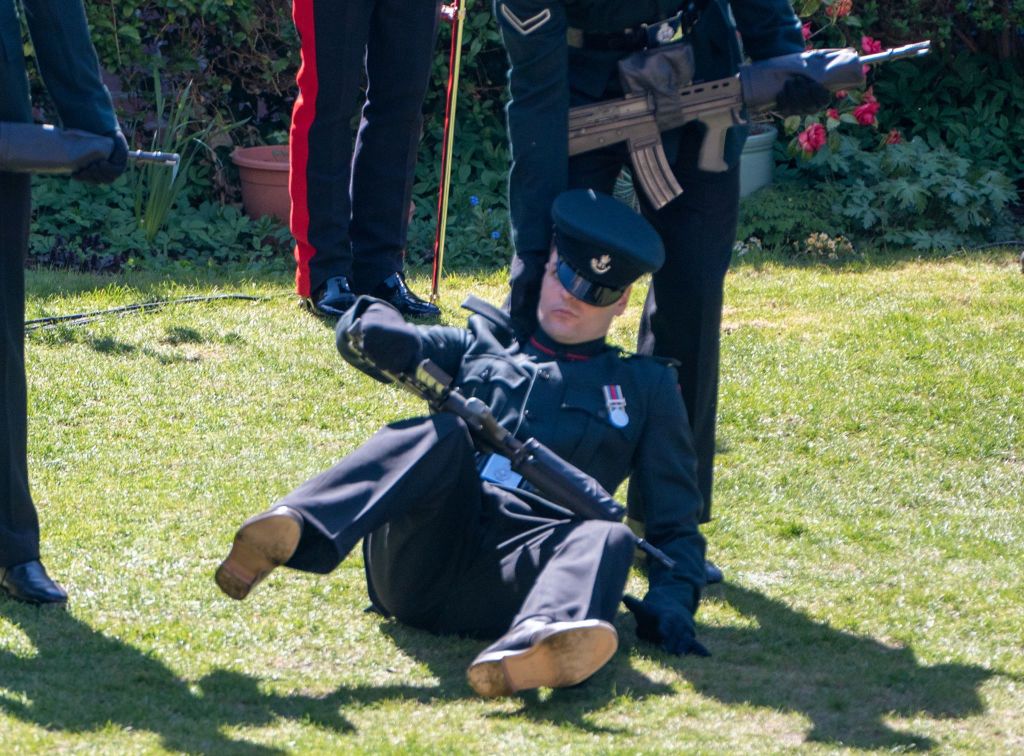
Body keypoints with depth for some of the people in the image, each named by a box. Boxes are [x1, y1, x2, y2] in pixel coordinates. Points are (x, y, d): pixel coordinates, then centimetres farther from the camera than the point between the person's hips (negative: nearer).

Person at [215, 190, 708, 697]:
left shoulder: (644, 386, 26)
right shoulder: (481, 345, 30)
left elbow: (675, 521, 22)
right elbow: (363, 335, 17)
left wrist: (669, 601, 1)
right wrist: (370, 325, -9)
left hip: (514, 574, -1)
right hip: (419, 556, 1)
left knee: (608, 539, -34)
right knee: (444, 434, -29)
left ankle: (537, 644, -69)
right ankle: (291, 530, -55)